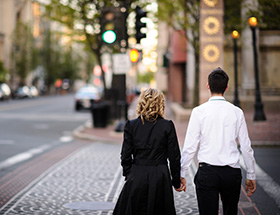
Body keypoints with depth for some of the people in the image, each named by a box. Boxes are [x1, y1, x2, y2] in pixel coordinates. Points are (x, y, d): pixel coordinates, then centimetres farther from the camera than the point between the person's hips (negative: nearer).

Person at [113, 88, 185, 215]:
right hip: (160, 177, -1)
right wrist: (176, 182, 8)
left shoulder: (131, 125, -2)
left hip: (137, 177, 1)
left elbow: (125, 157, 0)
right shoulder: (167, 126, -5)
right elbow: (174, 157, -2)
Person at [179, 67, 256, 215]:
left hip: (207, 171, -2)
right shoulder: (237, 112, 2)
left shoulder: (199, 111, -4)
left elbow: (190, 147, -5)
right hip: (232, 172, 2)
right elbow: (246, 147, 5)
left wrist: (181, 174, 5)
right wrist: (251, 175, 15)